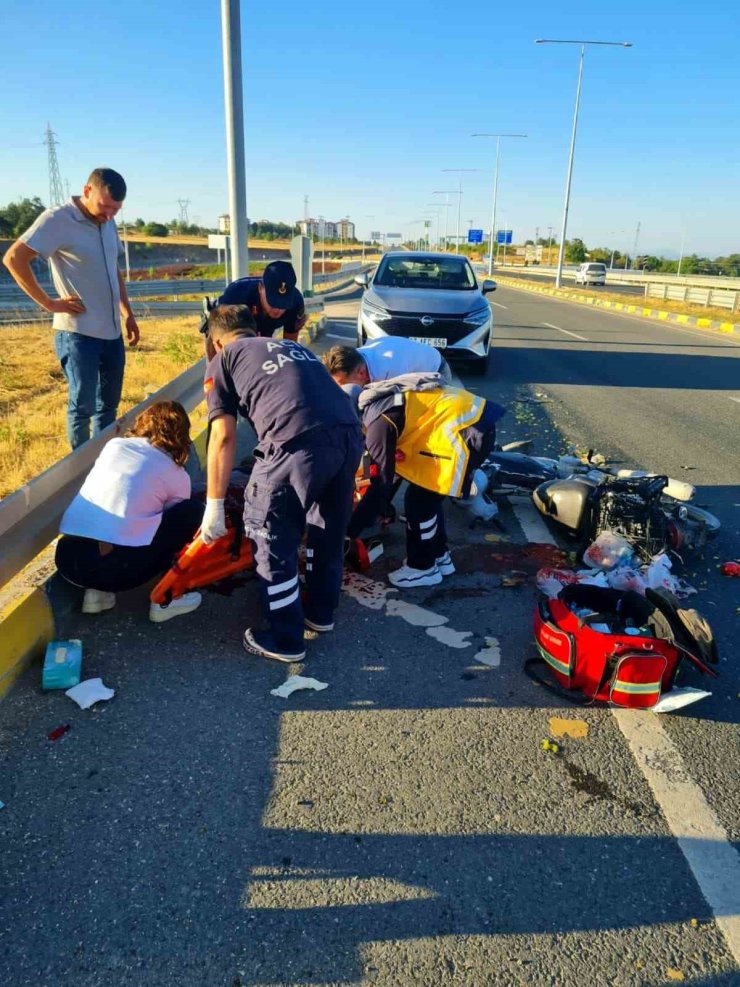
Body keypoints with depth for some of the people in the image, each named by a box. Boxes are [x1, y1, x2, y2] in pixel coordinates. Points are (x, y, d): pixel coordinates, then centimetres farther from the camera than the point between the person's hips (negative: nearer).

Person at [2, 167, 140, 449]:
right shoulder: (58, 219, -11)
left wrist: (128, 314, 16)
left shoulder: (107, 223, 11)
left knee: (108, 405, 13)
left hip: (112, 332, 7)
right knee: (82, 406, 0)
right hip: (78, 334, -7)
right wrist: (49, 303, -15)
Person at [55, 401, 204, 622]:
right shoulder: (177, 475, 9)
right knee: (193, 511, 10)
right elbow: (175, 520, 23)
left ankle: (97, 591, 16)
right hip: (114, 566, -5)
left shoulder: (113, 444, 18)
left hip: (66, 558, 5)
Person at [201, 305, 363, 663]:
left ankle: (285, 641, 25)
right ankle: (321, 612, 46)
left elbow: (223, 438, 7)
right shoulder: (293, 346, 33)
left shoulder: (222, 360, 18)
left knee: (273, 541, 13)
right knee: (329, 530, 26)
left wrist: (214, 505, 12)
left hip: (299, 444, -6)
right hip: (351, 435, 7)